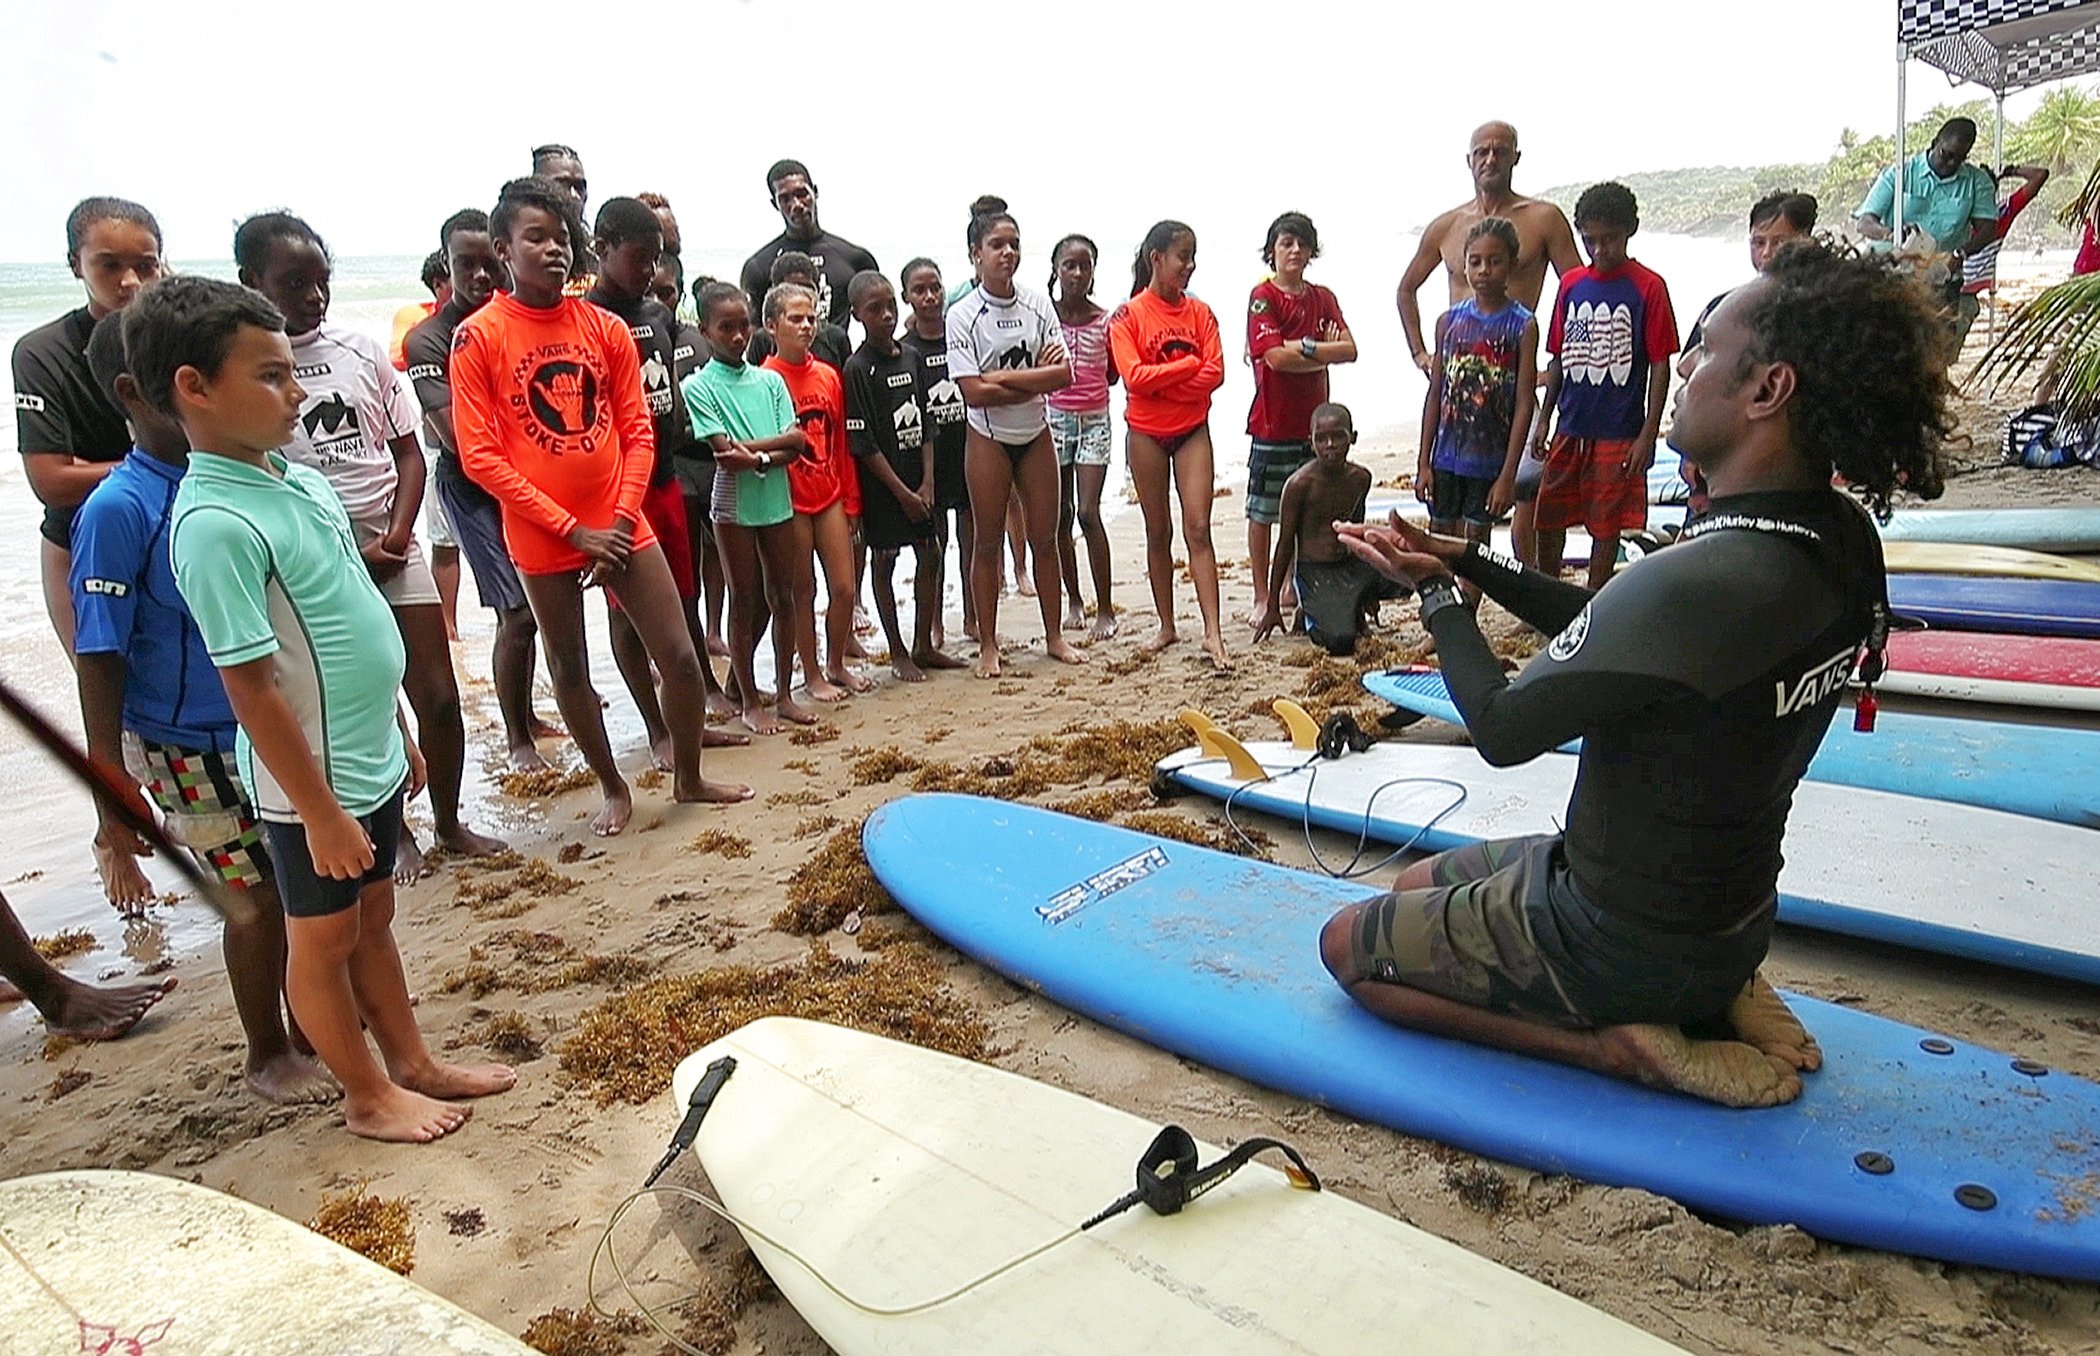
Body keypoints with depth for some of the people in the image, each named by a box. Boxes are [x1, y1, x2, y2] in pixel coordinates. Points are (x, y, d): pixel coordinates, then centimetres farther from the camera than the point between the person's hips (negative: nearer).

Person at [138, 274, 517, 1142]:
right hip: (313, 778, -8)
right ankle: (370, 1097, 29)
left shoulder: (298, 479, 4)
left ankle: (412, 1062, 38)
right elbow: (250, 686, -22)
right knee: (325, 939, 12)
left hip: (369, 756, 8)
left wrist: (397, 738, 18)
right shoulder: (216, 524, -23)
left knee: (373, 915, 21)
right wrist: (319, 811, -18)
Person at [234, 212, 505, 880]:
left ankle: (450, 824, 23)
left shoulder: (362, 350, 5)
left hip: (395, 549, 3)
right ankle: (394, 833, 25)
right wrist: (350, 555, -9)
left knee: (440, 697, 4)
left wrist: (397, 531, -8)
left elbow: (408, 451, 8)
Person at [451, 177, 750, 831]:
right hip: (542, 538, -2)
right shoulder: (477, 337, -8)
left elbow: (637, 432, 4)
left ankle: (689, 777, 26)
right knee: (570, 669, 11)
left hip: (621, 526, 3)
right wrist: (572, 529, -13)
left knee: (681, 656, 4)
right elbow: (480, 456, -11)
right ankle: (614, 788, 32)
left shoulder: (605, 328, 2)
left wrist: (622, 521, -8)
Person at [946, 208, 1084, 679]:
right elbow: (973, 392, -18)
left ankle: (1054, 635, 20)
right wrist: (1035, 379, -15)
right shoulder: (962, 315, -9)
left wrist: (1003, 377, -17)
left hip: (1035, 434, 3)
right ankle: (988, 645, 14)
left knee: (1045, 537, 8)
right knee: (987, 543, 4)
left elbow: (1064, 374, -9)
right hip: (989, 437, -3)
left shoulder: (1038, 305, 0)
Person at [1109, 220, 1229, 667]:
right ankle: (1166, 627, 19)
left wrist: (1161, 382, -15)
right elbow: (1134, 377, -16)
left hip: (1192, 430, 1)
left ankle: (1212, 631, -9)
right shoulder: (1128, 315, -5)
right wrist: (1189, 365, -14)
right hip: (1147, 433, -1)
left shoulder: (1199, 312, 3)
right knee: (1158, 532, 8)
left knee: (1198, 527, -7)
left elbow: (1215, 374, -7)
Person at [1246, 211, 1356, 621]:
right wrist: (1324, 352, -9)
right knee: (1262, 513, 1)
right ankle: (1262, 598, 10)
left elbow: (1350, 349, 0)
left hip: (1314, 421, 5)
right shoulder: (1262, 296, -4)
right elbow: (1275, 357, -17)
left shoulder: (1323, 298, 12)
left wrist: (1304, 348, -12)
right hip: (1272, 422, -5)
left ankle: (1294, 588, 26)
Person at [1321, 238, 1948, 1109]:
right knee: (1418, 889, 25)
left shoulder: (1694, 584, -35)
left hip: (1623, 935, -8)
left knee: (1348, 945, 7)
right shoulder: (1841, 541, -6)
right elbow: (1617, 634, 6)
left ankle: (1621, 1044, -2)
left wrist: (1435, 593, -6)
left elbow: (1501, 729, -21)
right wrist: (1469, 561, 1)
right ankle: (1712, 998, 12)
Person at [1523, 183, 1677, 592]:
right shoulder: (1571, 284, 7)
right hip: (1570, 429, 4)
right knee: (1547, 520, 8)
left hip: (1618, 434, -4)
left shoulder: (1648, 287, -6)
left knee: (1607, 527, 5)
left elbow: (1660, 366, -6)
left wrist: (1647, 435, -10)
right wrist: (1544, 419, 9)